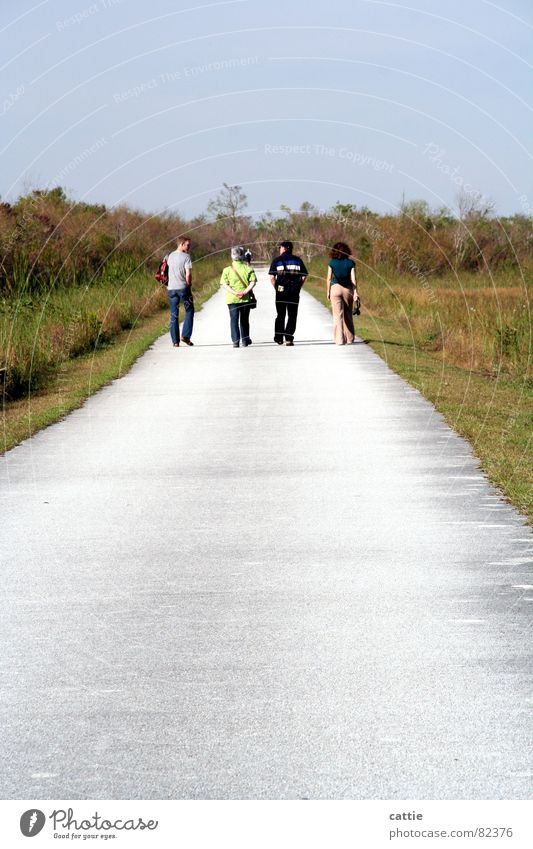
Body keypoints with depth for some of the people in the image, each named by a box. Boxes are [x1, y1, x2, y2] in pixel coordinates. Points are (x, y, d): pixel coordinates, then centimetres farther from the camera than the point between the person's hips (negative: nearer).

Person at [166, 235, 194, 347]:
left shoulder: (170, 256, 9)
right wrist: (189, 285, 0)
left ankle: (175, 341, 5)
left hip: (171, 288, 5)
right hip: (183, 287, -5)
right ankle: (185, 335, -1)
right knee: (189, 311, 10)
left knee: (174, 315, 7)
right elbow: (188, 274, -14)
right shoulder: (186, 257, -9)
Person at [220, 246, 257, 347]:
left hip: (232, 299, -1)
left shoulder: (227, 269, -2)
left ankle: (235, 341, -10)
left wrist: (234, 293, -14)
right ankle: (245, 341, 21)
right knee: (244, 320, 15)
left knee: (234, 320, 2)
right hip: (246, 299, 1)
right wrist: (245, 292, -14)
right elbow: (253, 281, -11)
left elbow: (224, 284, -10)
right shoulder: (248, 269, -1)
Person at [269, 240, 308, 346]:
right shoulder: (298, 260, 6)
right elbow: (303, 277, 2)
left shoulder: (276, 260, 1)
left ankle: (279, 338, 14)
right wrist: (297, 287, 8)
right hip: (294, 292, 0)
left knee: (280, 315, 13)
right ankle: (289, 338, -4)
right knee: (292, 316, 5)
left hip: (281, 291, 0)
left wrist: (276, 288, 5)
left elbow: (272, 277, -6)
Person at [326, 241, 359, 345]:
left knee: (337, 315, 1)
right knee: (348, 315, 13)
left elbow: (329, 279, -2)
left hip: (335, 288, -1)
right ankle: (349, 339, 17)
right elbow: (353, 279, -2)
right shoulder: (350, 262, 0)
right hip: (348, 289, 1)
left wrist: (328, 291, 6)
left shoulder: (332, 263, -2)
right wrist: (355, 292, 1)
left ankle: (339, 339, -2)